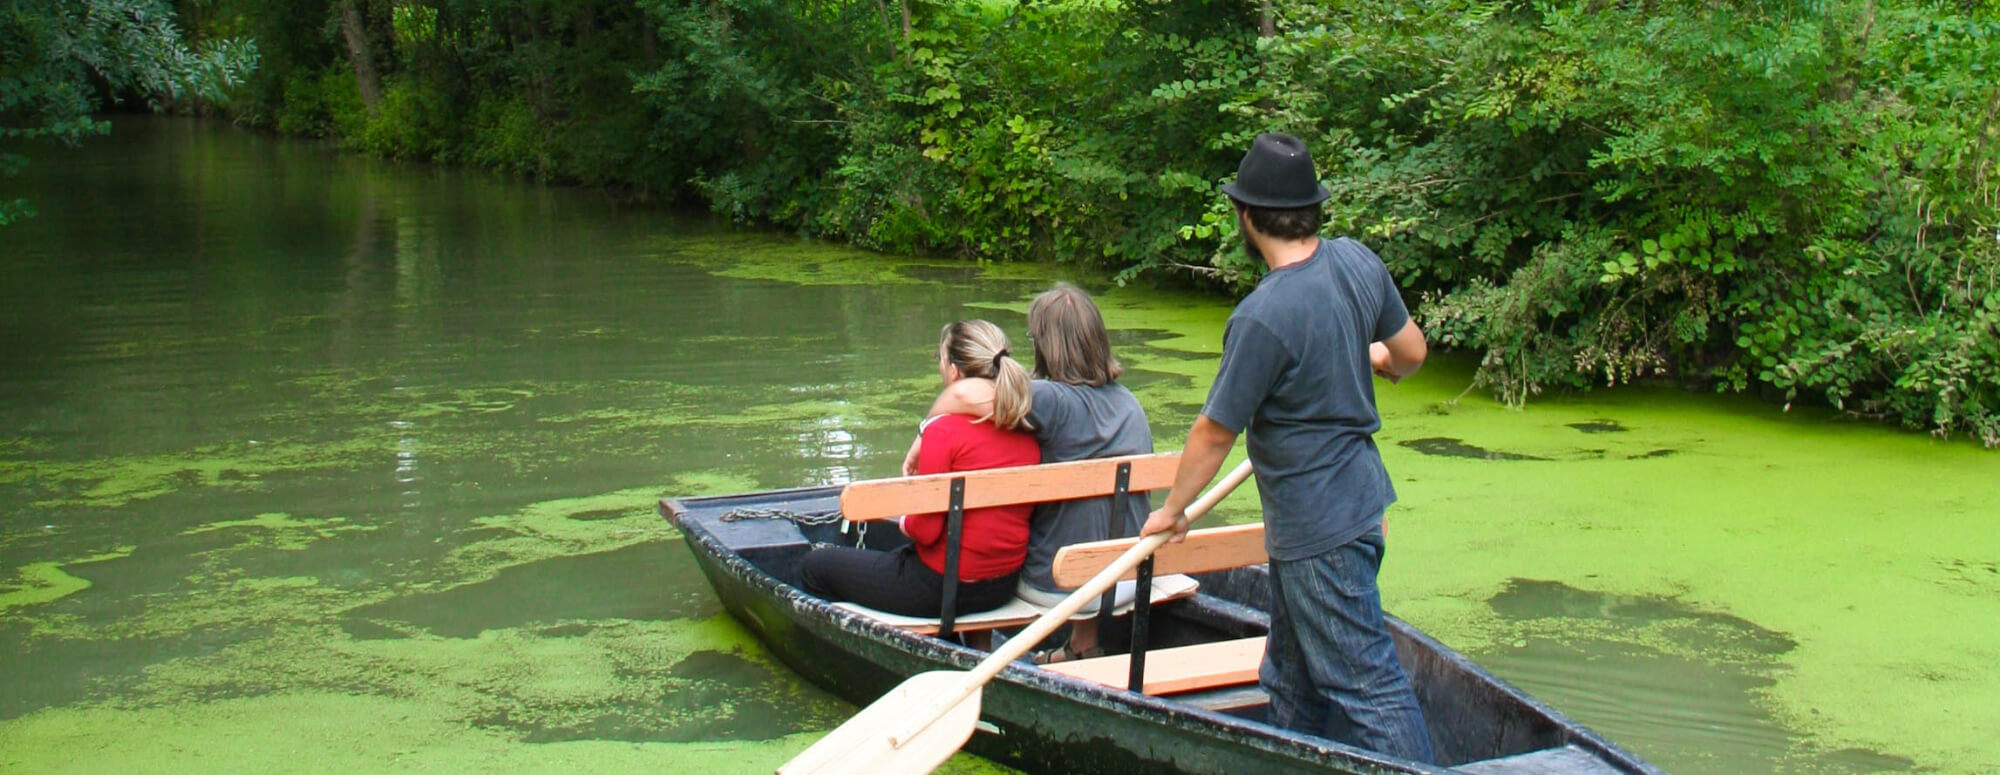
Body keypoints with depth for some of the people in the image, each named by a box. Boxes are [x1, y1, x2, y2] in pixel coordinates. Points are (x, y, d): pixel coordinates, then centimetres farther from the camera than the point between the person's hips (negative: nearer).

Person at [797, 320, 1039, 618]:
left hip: (944, 588, -7)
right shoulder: (1027, 433, -2)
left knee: (814, 566, 14)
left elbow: (925, 530, -21)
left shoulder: (944, 431, -21)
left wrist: (905, 521, 1)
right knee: (896, 554, 38)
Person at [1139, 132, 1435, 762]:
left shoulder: (1263, 318, -25)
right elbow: (1411, 353, 12)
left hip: (1320, 530, -9)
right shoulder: (1358, 261, -3)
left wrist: (1174, 508, 2)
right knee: (1293, 682, 20)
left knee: (1366, 685, 0)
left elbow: (1214, 432, -15)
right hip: (1361, 493, 9)